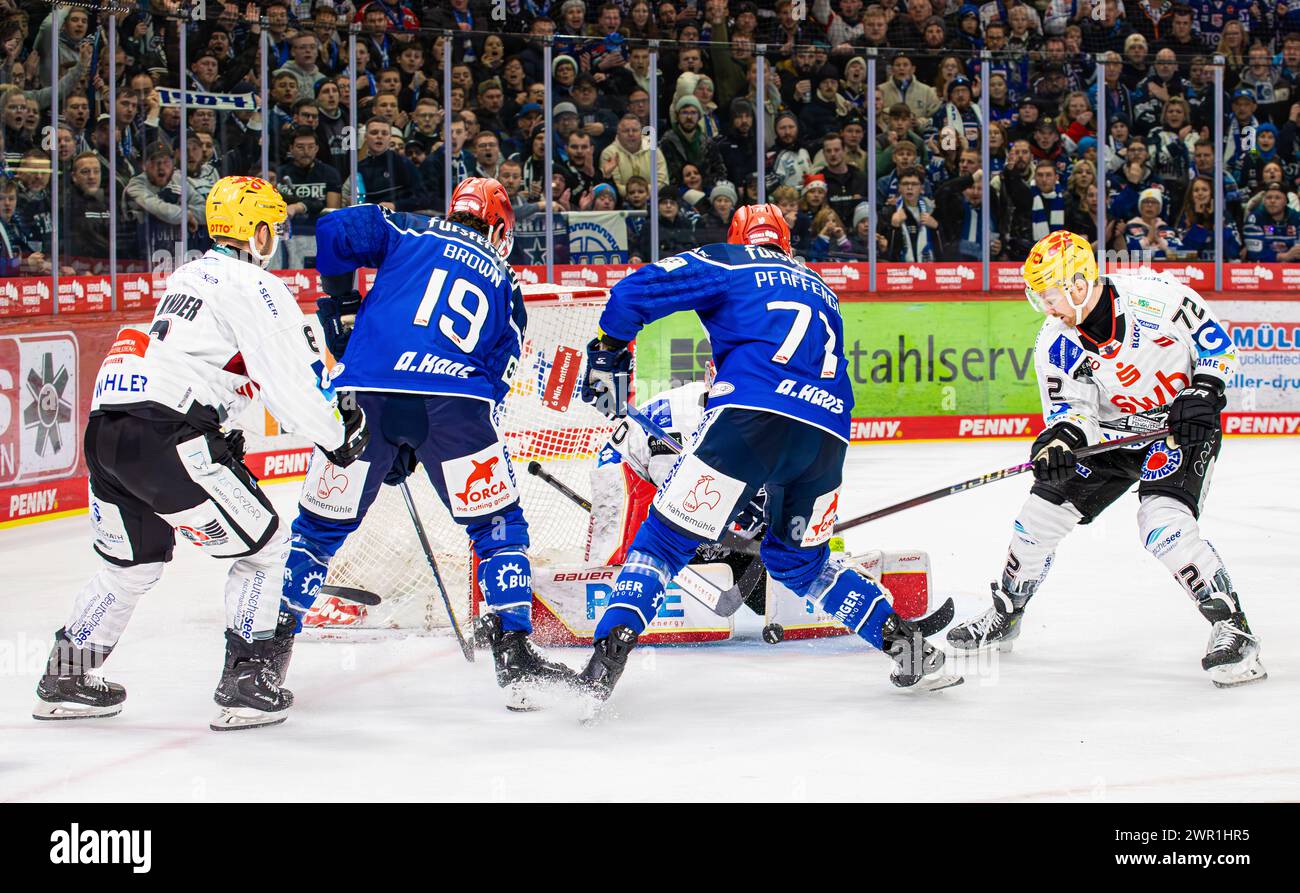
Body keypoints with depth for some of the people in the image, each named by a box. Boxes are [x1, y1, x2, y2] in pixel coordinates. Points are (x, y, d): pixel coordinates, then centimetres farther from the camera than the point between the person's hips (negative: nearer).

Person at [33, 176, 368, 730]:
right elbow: (291, 382, -8)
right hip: (165, 437, -9)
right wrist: (339, 437, 5)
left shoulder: (186, 279, 25)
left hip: (106, 428, 9)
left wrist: (218, 436, 29)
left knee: (134, 561, 26)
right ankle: (247, 686, 1)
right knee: (263, 548, 5)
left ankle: (65, 681, 32)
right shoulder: (254, 287, -4)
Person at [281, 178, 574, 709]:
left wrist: (338, 303, 20)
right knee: (498, 525, 17)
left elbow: (336, 230, 5)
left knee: (321, 525, 16)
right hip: (454, 399, 0)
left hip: (367, 391, 0)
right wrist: (412, 450, 22)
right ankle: (514, 656, 8)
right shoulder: (506, 287, 24)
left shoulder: (411, 232, 20)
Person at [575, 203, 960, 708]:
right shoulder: (822, 292, 34)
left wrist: (608, 357, 17)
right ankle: (908, 644, 20)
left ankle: (604, 665, -14)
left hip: (752, 418, -5)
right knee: (798, 561, 27)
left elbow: (636, 292, 5)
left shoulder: (726, 263, 17)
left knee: (667, 538, 2)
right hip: (828, 435, 5)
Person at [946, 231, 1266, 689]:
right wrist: (1063, 437, -31)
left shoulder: (1153, 295, -24)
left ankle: (1231, 626, -20)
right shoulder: (1056, 345, -10)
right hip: (1113, 429, 6)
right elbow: (1069, 409, -9)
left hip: (1181, 424, -6)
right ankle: (1004, 616, 25)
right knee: (1040, 515, 3)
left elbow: (1218, 342, -12)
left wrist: (1203, 394, -23)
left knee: (1164, 524, -28)